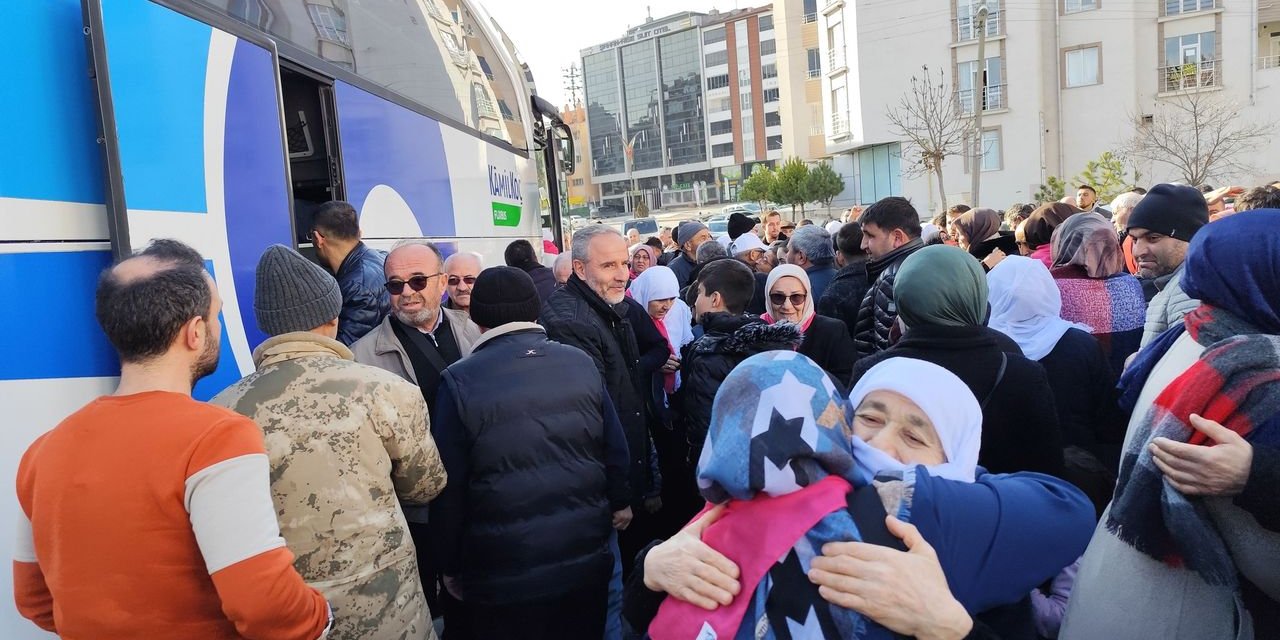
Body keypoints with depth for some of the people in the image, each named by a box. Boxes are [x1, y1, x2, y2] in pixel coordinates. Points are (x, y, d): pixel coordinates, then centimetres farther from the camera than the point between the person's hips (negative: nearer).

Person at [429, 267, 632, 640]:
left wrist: (451, 565, 3)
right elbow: (615, 449, 1)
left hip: (503, 574, -3)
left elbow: (449, 487, -10)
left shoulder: (459, 381, -13)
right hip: (587, 557, 3)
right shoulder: (580, 363, -4)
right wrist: (619, 501, 18)